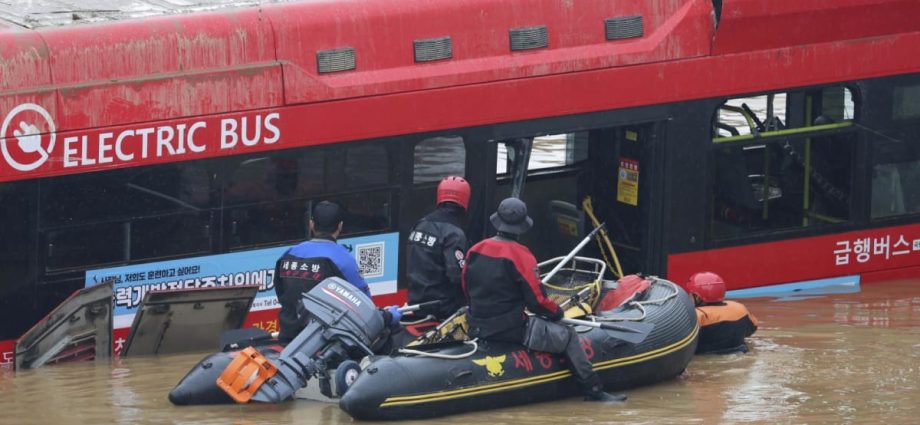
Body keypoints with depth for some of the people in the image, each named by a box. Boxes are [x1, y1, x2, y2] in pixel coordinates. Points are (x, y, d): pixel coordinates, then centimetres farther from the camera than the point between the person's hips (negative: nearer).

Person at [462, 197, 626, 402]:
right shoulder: (520, 255, -18)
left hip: (478, 329, 7)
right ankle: (593, 391, 8)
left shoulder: (475, 251, 1)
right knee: (568, 337, 5)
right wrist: (556, 312, 4)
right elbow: (537, 301, -16)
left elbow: (467, 290, 13)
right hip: (510, 329, -7)